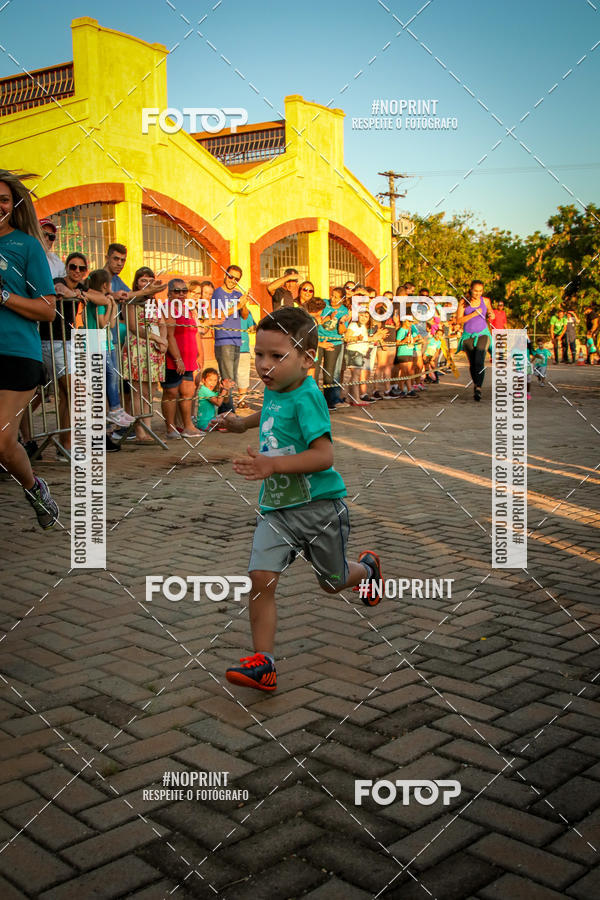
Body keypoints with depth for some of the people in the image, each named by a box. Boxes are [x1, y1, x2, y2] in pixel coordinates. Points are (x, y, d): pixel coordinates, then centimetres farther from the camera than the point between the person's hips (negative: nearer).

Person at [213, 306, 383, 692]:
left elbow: (324, 455, -28)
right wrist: (242, 422, 35)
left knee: (333, 581, 16)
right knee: (261, 577, -11)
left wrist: (272, 465, -35)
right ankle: (264, 662, -4)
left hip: (319, 505, -6)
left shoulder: (307, 397, -21)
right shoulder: (275, 389, 4)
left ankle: (369, 567, 51)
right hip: (276, 508, 6)